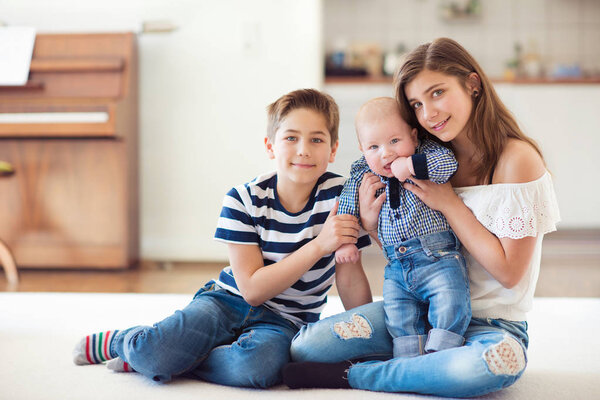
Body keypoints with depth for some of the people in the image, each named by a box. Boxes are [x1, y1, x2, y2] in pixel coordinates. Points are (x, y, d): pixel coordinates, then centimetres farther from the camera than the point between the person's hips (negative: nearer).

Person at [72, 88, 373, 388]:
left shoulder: (339, 196, -9)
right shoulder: (243, 200, -11)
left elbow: (351, 283, -5)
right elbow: (252, 289, -17)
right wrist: (319, 246, -24)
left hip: (285, 321, 1)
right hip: (230, 300, 0)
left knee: (256, 366, -36)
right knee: (154, 353, -28)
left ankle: (142, 357, -10)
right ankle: (116, 342, 10)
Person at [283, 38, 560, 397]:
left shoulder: (517, 159, -11)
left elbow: (509, 271, -14)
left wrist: (448, 203, -14)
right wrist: (372, 222, -8)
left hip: (494, 323, -4)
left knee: (499, 360, -42)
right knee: (307, 346, -15)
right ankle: (435, 368, -2)